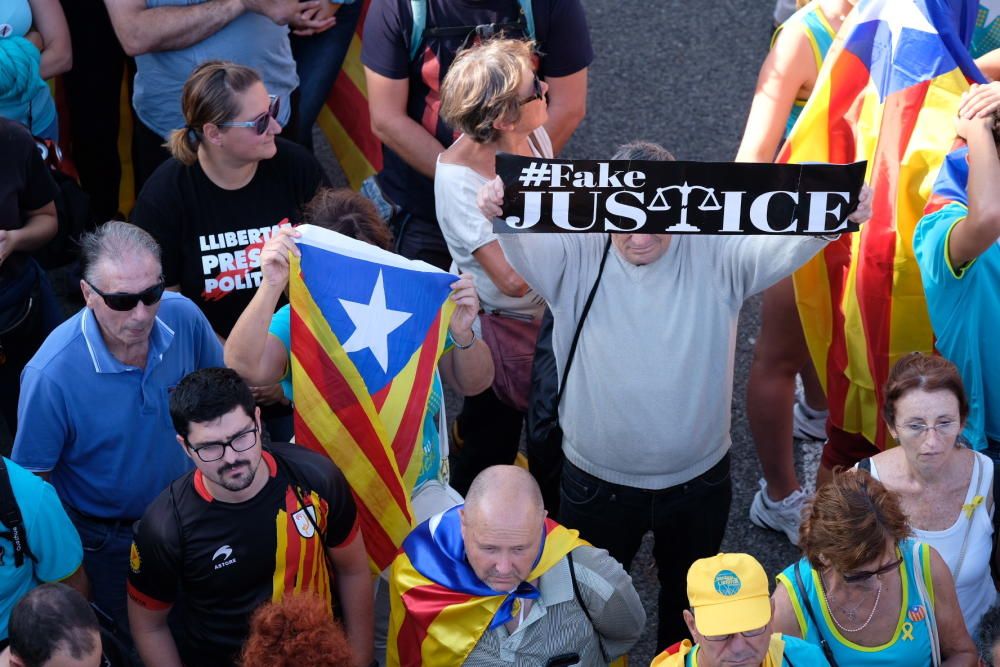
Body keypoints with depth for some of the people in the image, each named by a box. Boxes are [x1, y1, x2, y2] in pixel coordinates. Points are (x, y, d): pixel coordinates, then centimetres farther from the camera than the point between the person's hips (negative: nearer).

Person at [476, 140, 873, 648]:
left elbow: (784, 243, -30)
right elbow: (523, 244, -34)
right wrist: (501, 212, -59)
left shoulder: (714, 251, -16)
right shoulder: (577, 255, -17)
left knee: (690, 596, 27)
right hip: (598, 484, -1)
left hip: (699, 479, 1)